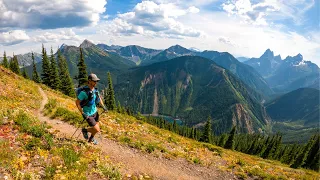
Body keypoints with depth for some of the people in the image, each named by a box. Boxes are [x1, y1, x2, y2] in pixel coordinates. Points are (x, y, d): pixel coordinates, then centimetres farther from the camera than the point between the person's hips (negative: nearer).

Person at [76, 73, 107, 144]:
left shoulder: (95, 89, -4)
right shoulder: (84, 92, -27)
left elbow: (99, 98, 15)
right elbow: (77, 102, -20)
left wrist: (103, 106, 8)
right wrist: (82, 113, -20)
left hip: (95, 111, 7)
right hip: (88, 114, -7)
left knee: (97, 128, 20)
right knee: (97, 130, -7)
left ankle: (91, 139, 48)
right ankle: (85, 130, 22)